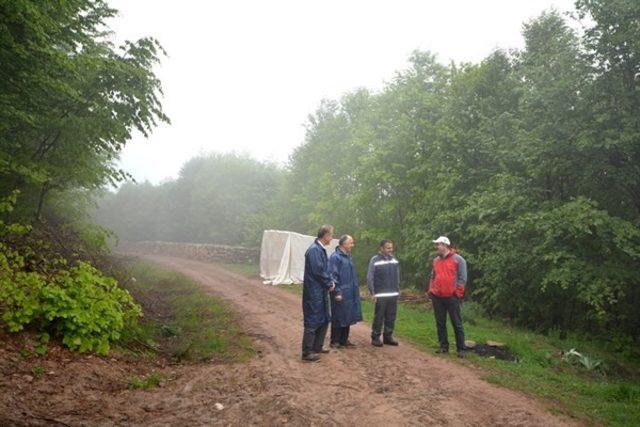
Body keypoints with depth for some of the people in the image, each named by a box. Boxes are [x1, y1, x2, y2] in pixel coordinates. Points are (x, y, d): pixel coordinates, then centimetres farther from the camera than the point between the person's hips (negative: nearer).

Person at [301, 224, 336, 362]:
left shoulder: (320, 249, 12)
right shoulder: (314, 250, -20)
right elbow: (318, 271, -22)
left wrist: (330, 282, 2)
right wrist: (329, 284, -9)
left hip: (321, 292, 10)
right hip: (314, 293, -10)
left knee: (324, 319, 18)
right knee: (312, 322, -3)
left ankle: (317, 347, 30)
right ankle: (307, 353, 6)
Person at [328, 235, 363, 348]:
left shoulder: (348, 256, 13)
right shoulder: (335, 257, -14)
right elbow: (333, 276, -17)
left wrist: (356, 290, 17)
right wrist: (337, 292, -20)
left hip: (350, 293, 8)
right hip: (341, 294, -8)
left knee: (347, 317, 14)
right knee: (338, 318, 1)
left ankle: (344, 340, 24)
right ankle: (335, 342, 12)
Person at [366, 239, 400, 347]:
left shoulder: (394, 260, 9)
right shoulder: (375, 260, -8)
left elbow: (397, 276, 16)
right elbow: (370, 278, -8)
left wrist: (398, 289, 12)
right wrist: (372, 292, -11)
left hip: (393, 294, 5)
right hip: (381, 295, -5)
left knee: (391, 317, 10)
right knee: (379, 317, 0)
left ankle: (388, 336, 21)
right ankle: (375, 337, 10)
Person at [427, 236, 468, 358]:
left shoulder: (458, 259, -6)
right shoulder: (436, 260, 13)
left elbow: (462, 278, -7)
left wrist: (457, 293, -12)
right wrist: (431, 290, 10)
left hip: (451, 297, -6)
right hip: (437, 297, 6)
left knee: (457, 324, 1)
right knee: (440, 323, 10)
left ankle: (461, 349, 8)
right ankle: (443, 347, 20)